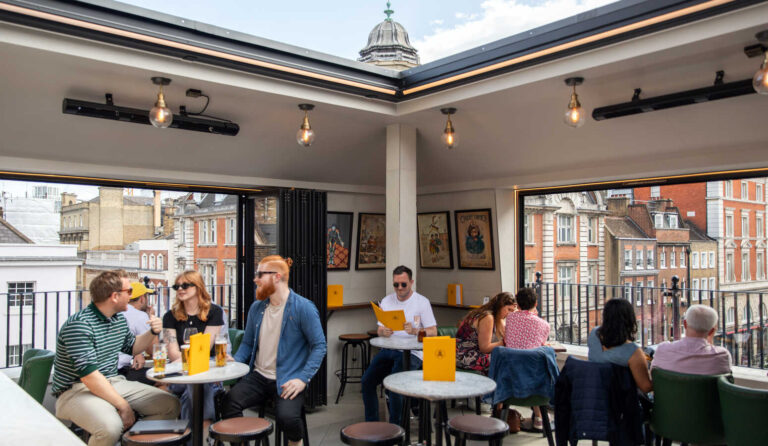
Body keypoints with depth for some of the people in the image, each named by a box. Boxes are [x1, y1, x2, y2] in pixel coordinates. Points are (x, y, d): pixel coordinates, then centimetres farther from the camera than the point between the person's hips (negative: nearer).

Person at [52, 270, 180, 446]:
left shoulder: (119, 318, 8)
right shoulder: (79, 324, -20)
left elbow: (131, 347, 26)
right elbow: (89, 375, -25)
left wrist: (152, 333, 6)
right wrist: (123, 405, -23)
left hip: (113, 383, 8)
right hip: (77, 390, -8)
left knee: (170, 405, -5)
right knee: (110, 426, -38)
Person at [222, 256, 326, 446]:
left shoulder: (304, 308, -7)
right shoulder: (256, 308, 11)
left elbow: (319, 346, -7)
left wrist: (303, 378, -17)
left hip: (287, 381, -4)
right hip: (258, 377, 5)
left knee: (287, 416, -29)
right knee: (229, 402, -22)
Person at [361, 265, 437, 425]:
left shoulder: (422, 302, -1)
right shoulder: (387, 301, 13)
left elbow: (433, 332, -5)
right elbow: (380, 330, 14)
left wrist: (414, 331, -24)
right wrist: (384, 332, -11)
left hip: (411, 352, -5)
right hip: (388, 350, 5)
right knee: (367, 380, -12)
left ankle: (395, 426, -8)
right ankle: (371, 423, 2)